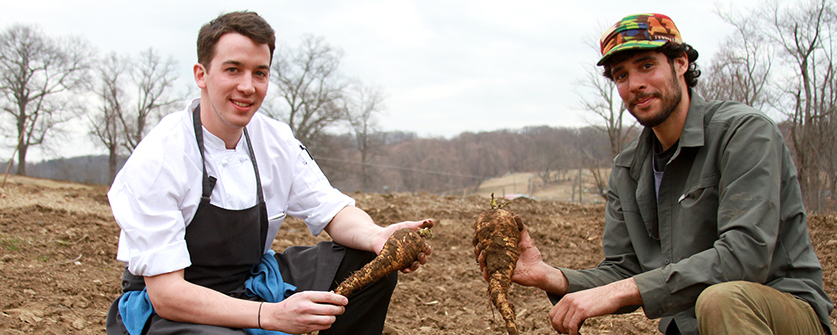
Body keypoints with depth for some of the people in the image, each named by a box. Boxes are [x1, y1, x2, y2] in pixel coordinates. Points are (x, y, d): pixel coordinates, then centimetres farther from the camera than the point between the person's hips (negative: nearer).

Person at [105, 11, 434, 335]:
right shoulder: (156, 160, -21)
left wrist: (377, 237, -24)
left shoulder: (277, 141, -4)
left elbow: (333, 211, 1)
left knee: (372, 264, -9)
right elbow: (165, 293, -24)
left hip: (252, 287, 6)